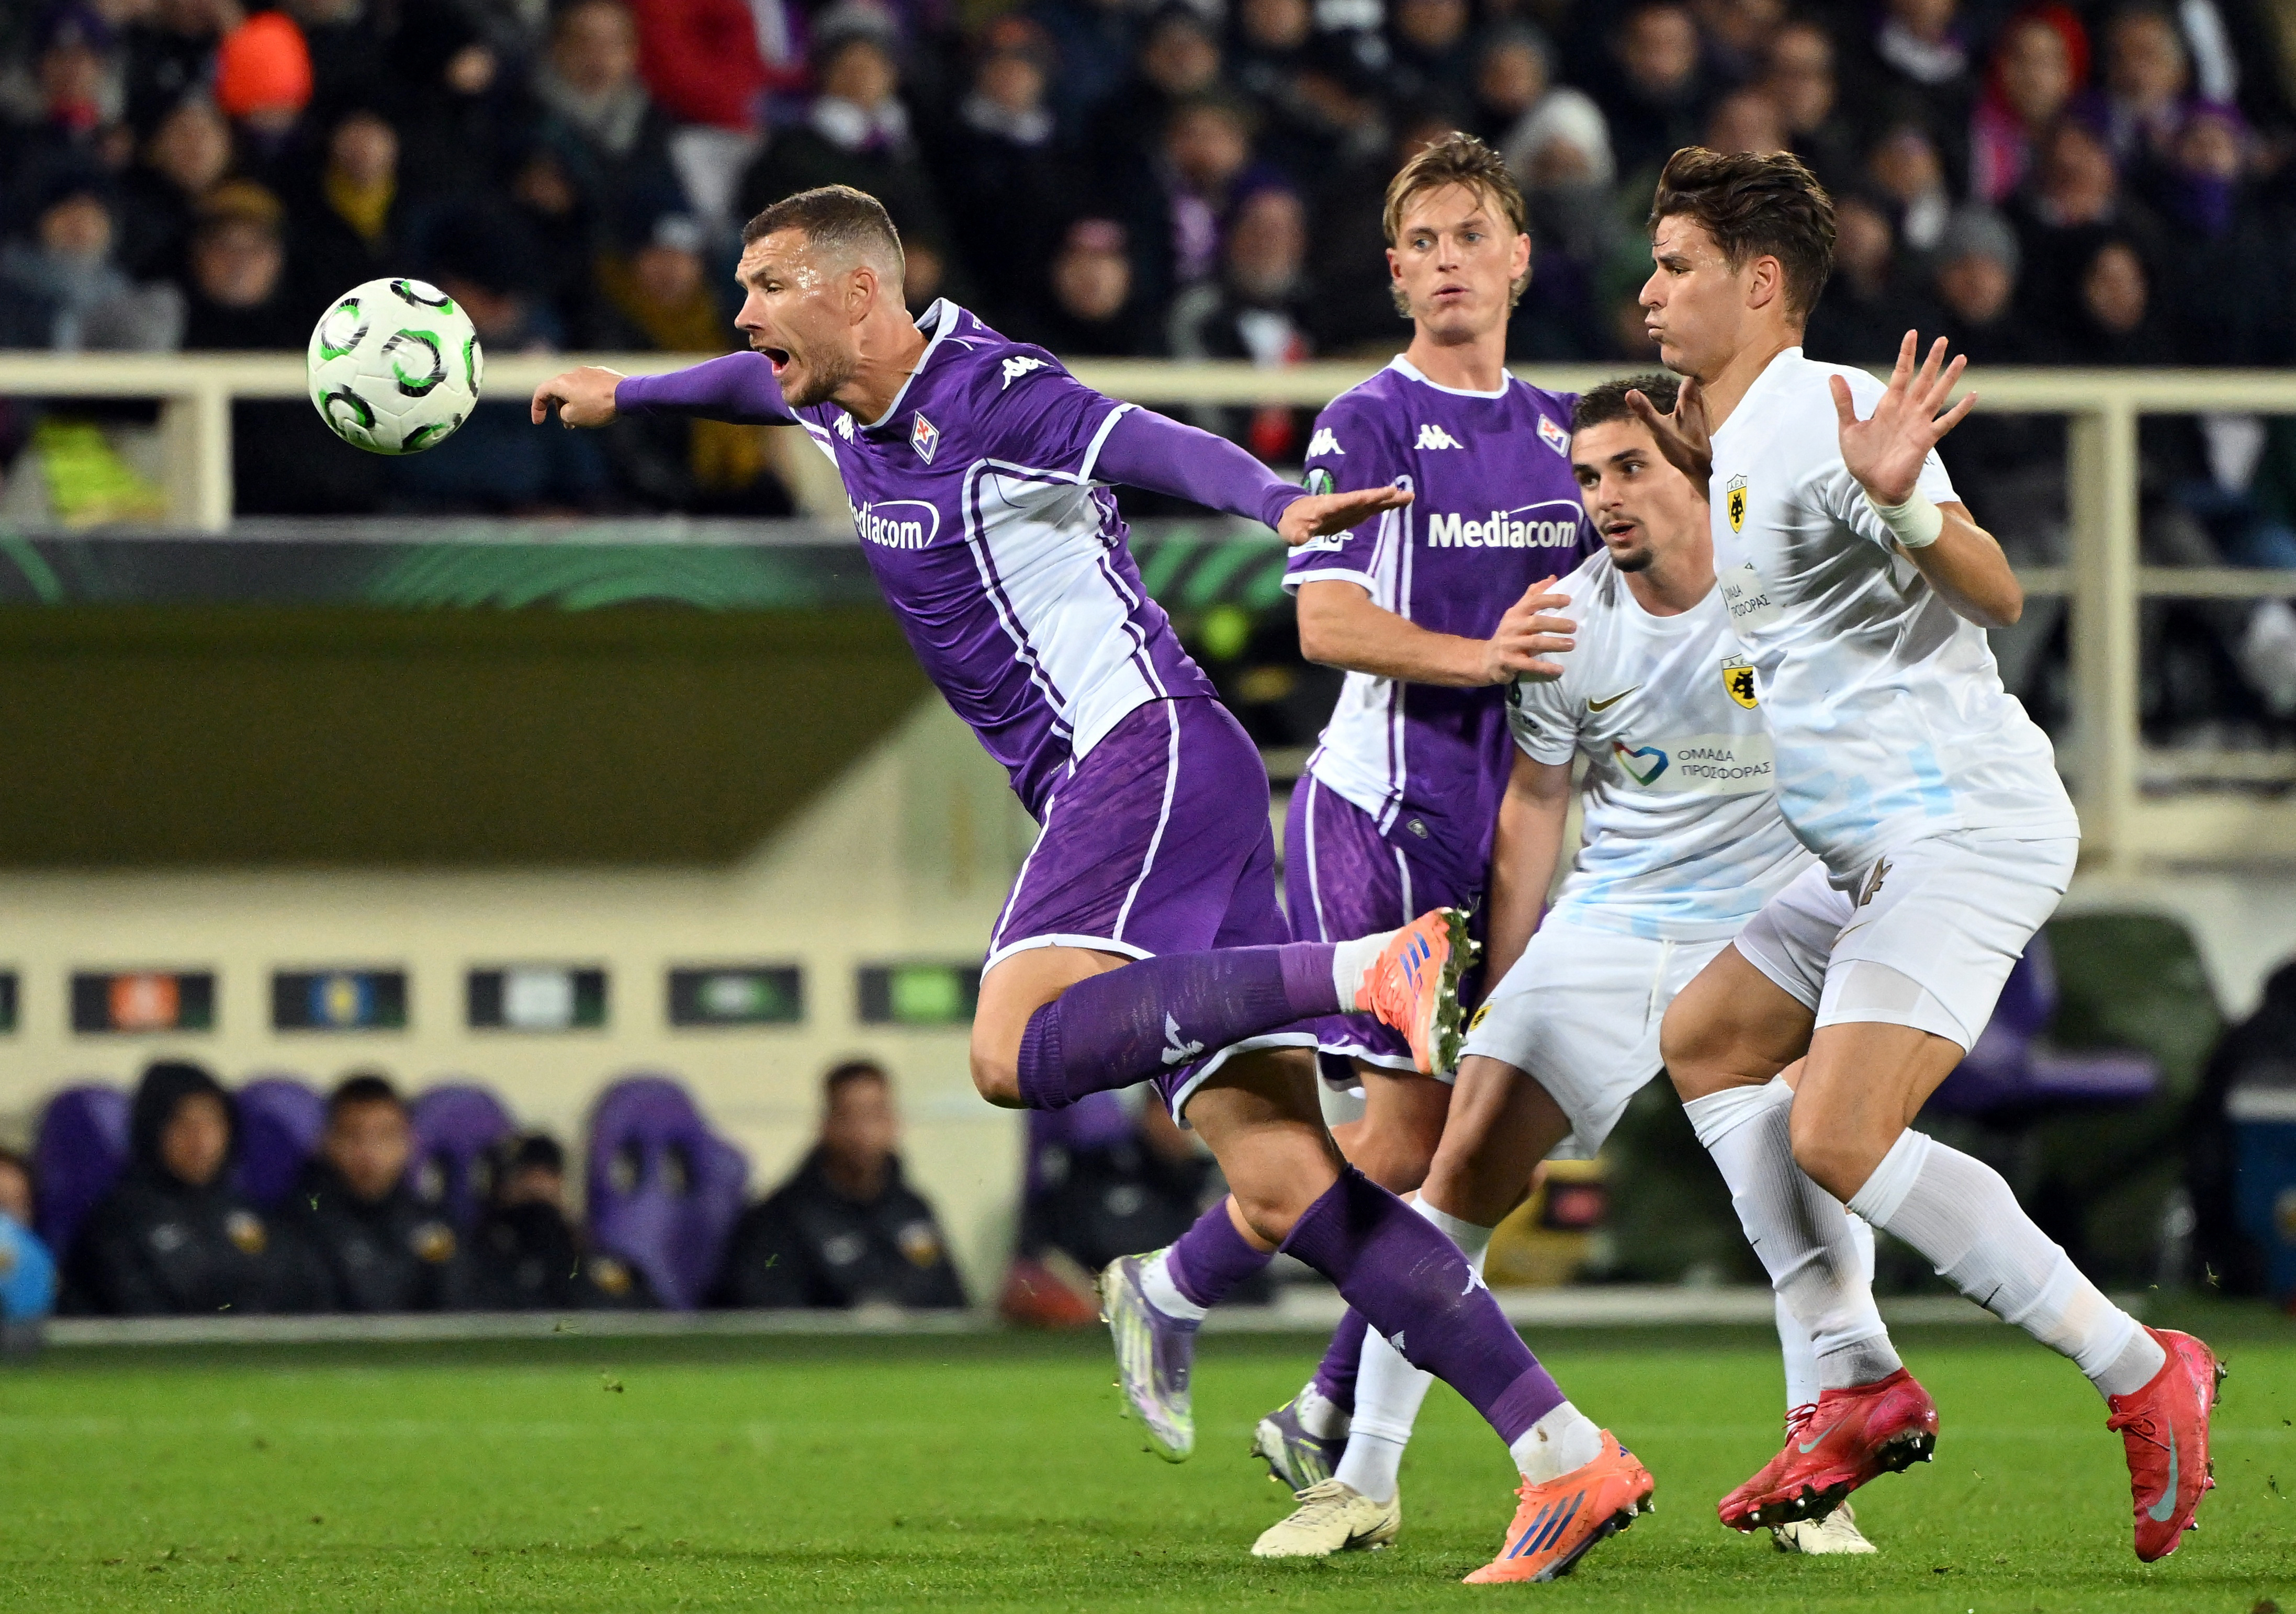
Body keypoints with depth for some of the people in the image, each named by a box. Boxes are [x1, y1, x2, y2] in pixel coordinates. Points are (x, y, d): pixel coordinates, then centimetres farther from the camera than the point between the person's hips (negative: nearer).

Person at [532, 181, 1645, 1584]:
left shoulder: (989, 392, -9)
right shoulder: (846, 410, 18)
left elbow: (1154, 446, -26)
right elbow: (757, 382, 42)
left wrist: (1276, 507, -45)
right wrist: (624, 394, 59)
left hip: (1148, 746, -8)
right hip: (1109, 789, 8)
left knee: (1018, 1050, -30)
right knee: (1285, 1188, -5)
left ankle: (1373, 969, -29)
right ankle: (1566, 1456, -11)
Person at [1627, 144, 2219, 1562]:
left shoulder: (1823, 416, -14)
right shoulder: (1740, 438, 17)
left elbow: (1997, 595, -23)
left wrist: (1902, 500, -40)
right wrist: (1690, 479, 26)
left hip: (1966, 827, -11)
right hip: (1871, 853, 11)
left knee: (1838, 1143, -19)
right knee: (1705, 1045, 16)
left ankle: (2143, 1374, -10)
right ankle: (1860, 1382, 11)